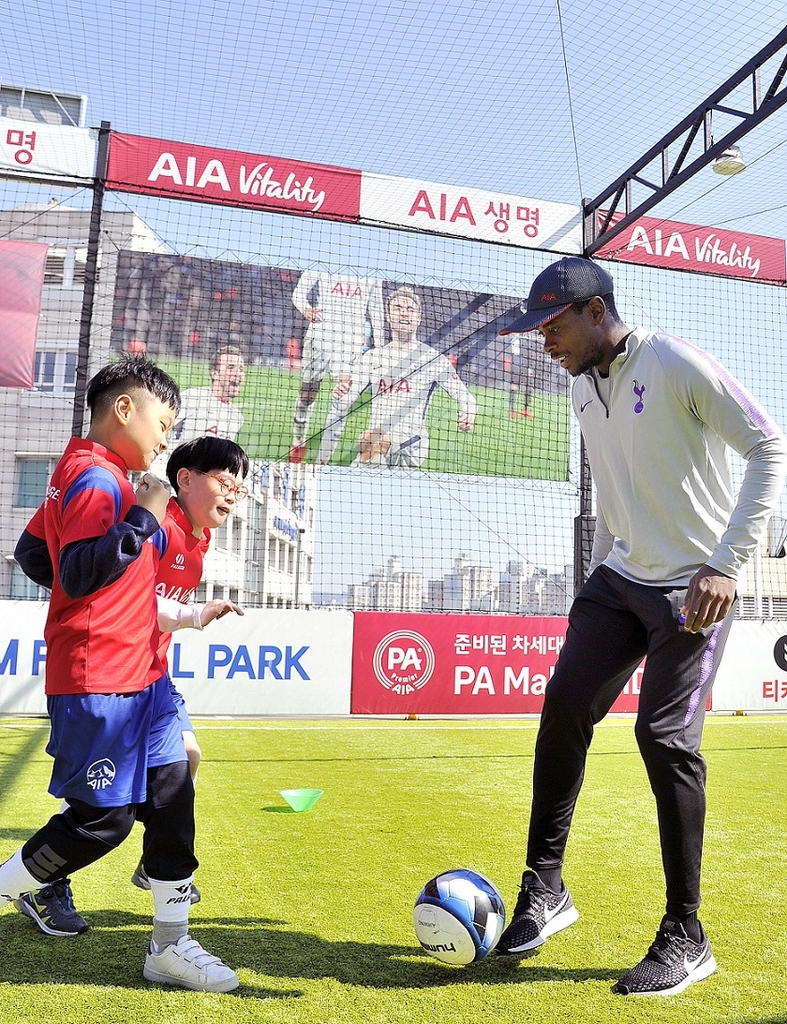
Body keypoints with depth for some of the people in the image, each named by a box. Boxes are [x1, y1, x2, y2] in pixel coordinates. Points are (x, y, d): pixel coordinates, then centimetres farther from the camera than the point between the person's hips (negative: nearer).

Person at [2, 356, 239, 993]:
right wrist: (144, 519, -22)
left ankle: (170, 946, 20)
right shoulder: (97, 478, -16)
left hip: (140, 676, 10)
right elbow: (78, 573, -27)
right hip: (96, 682, -10)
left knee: (172, 794, 8)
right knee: (101, 819, -1)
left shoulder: (84, 475, 15)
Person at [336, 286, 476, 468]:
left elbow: (464, 396, 5)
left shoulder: (433, 358, 6)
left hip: (412, 444, -4)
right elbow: (344, 403, 13)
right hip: (374, 442, 4)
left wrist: (468, 412, -18)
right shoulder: (372, 357, 15)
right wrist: (341, 391, -11)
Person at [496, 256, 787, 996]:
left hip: (692, 586, -7)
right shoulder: (584, 388, 10)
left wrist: (727, 563, -21)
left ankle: (685, 938, 8)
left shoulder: (676, 365, -13)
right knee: (564, 706, -1)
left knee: (665, 737, -10)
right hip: (620, 576, 7)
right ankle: (544, 888, 14)